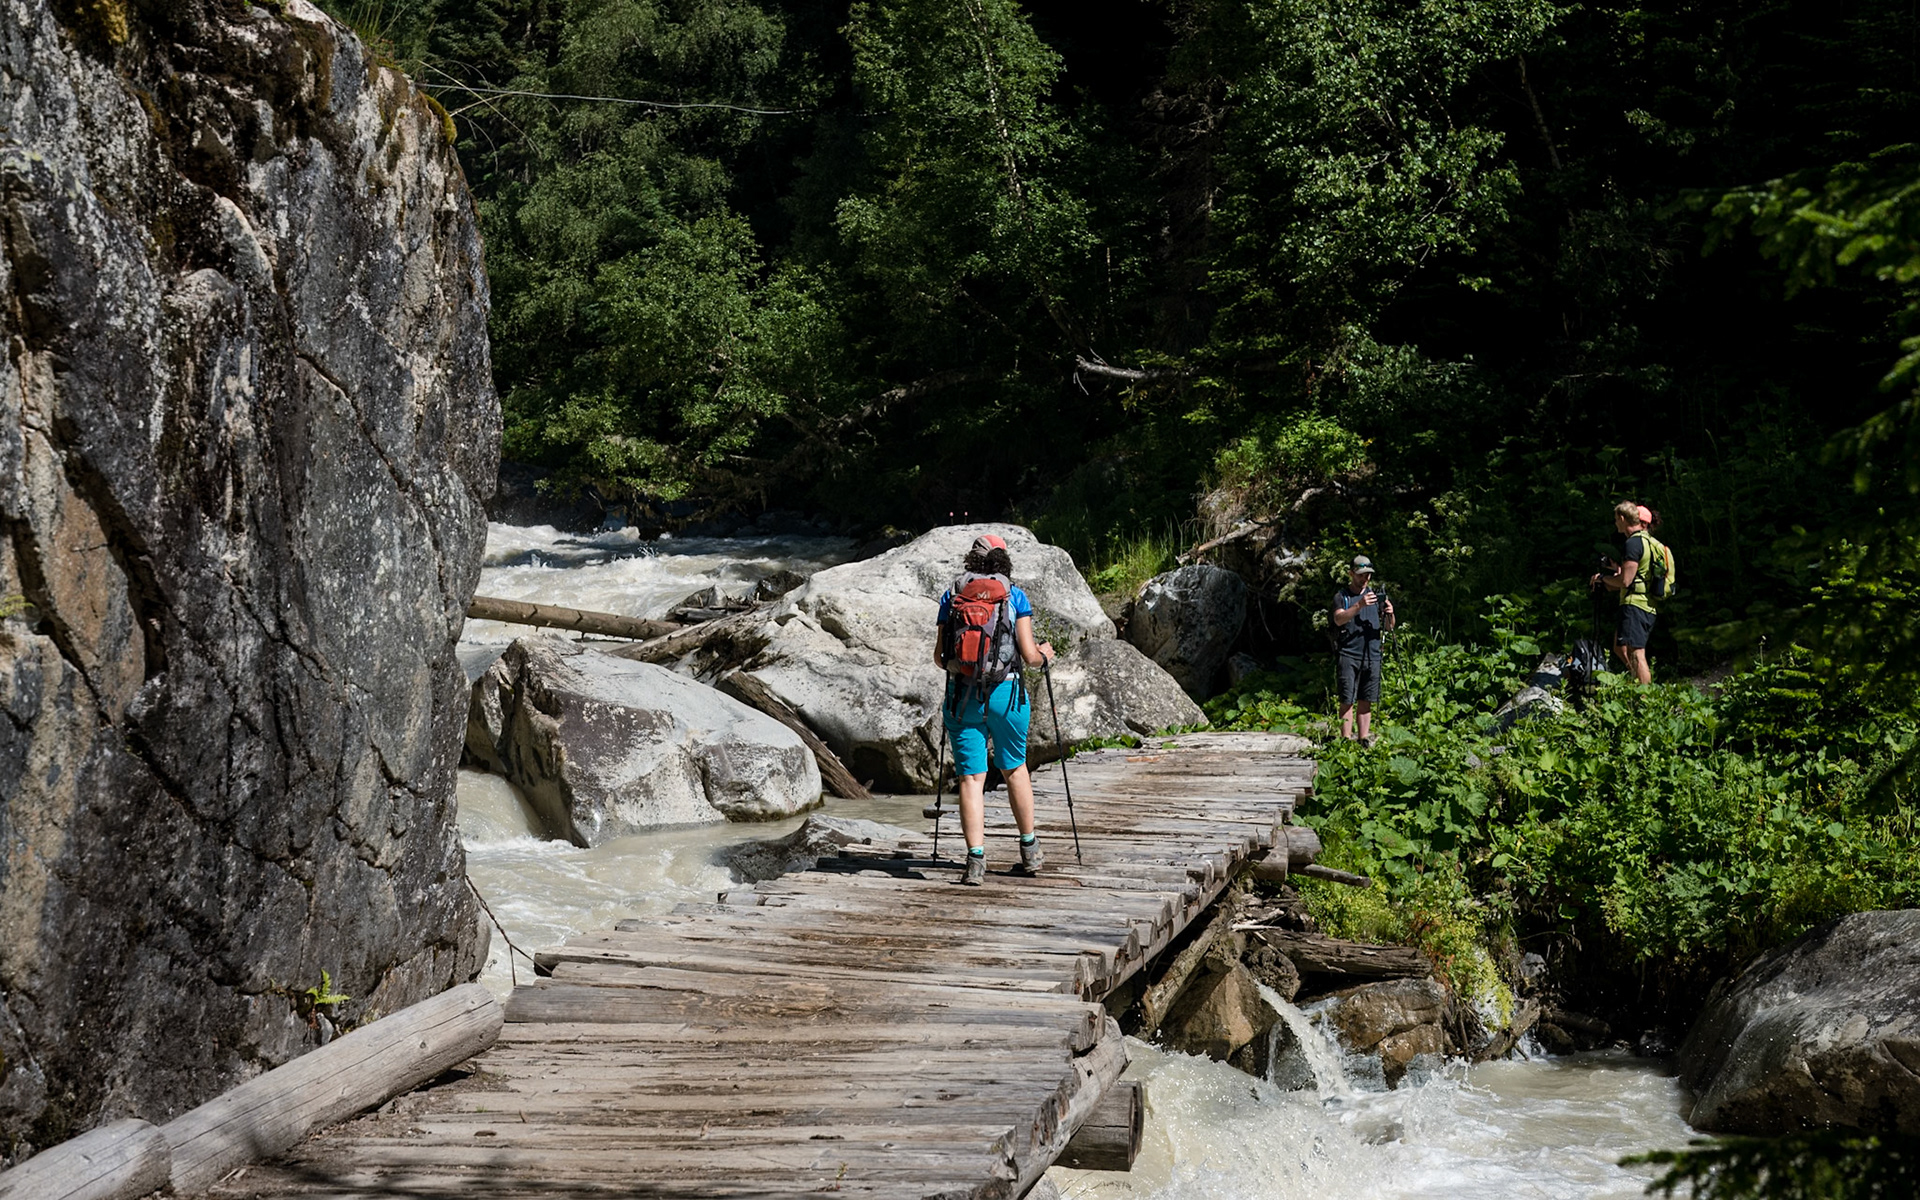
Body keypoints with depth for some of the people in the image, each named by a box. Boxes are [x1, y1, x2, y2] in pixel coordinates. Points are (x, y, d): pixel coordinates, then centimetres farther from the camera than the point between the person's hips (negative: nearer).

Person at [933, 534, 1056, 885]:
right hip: (1005, 693, 0)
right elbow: (1029, 655, -3)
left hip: (961, 695, 0)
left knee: (971, 776, 2)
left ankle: (976, 859, -8)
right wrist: (1044, 655, 19)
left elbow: (939, 657, 6)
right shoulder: (1015, 597, 1)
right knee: (1014, 768, 18)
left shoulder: (952, 596, 5)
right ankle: (1029, 851, 28)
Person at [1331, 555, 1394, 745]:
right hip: (1349, 656, -4)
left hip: (1372, 656, 4)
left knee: (1366, 701, 7)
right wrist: (1359, 605, -30)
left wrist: (1389, 614, -10)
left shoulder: (1375, 595, 15)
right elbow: (1339, 619, -17)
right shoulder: (1341, 596, 2)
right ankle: (1346, 740, -5)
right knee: (1347, 701, -6)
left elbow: (1388, 627, 12)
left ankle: (1364, 740, 12)